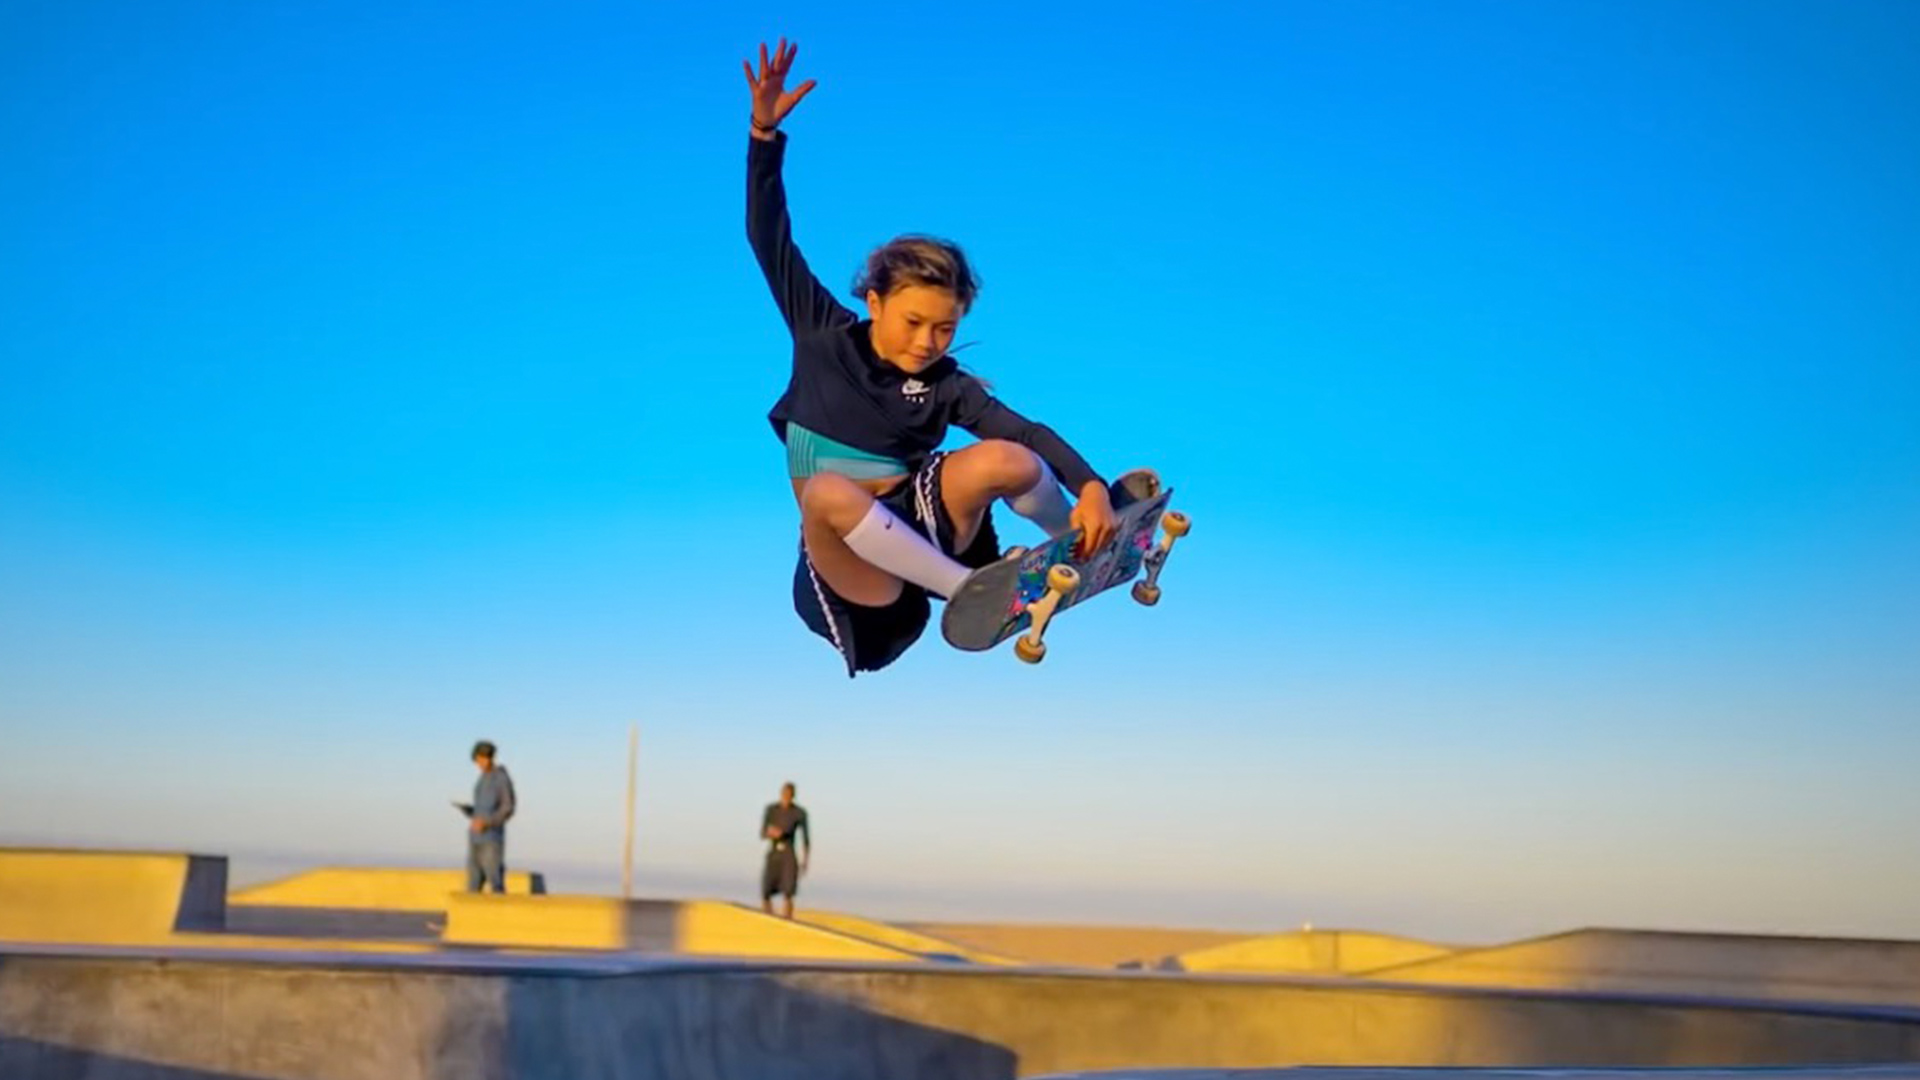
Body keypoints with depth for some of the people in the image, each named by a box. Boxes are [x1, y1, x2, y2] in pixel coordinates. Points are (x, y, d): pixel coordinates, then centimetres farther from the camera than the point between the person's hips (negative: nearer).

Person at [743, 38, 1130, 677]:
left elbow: (1030, 435, -13)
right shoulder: (825, 336, -2)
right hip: (849, 560, -1)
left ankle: (1085, 555, 1)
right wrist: (766, 133, -15)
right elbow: (768, 240, -5)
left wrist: (1092, 487, -31)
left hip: (915, 527, 1)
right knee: (829, 490, -39)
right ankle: (971, 592, -29)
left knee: (1005, 461, -27)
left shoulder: (945, 384, -2)